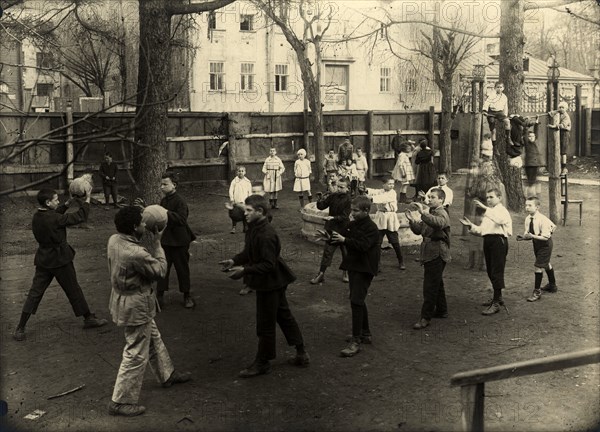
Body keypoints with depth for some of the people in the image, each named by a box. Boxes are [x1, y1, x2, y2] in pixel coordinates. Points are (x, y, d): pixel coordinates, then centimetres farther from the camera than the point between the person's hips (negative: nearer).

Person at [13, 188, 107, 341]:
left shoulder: (37, 216, -1)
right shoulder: (54, 219, -24)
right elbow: (80, 217, -18)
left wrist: (68, 203, 10)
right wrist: (87, 198, -9)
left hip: (43, 261, 7)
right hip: (60, 260, -7)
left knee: (35, 293, 9)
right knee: (74, 290, 9)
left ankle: (20, 328, 7)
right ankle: (88, 319, 24)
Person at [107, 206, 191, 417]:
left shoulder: (114, 240, -6)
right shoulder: (136, 253, -32)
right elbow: (160, 270, -16)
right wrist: (156, 244, -10)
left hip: (123, 299, 10)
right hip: (135, 307, -10)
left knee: (153, 339, 27)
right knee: (136, 355, 4)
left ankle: (167, 375, 47)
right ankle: (120, 402, 15)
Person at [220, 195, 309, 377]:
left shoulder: (266, 235, -28)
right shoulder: (254, 228, 3)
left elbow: (268, 265, -28)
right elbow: (249, 252, 13)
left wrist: (244, 270, -28)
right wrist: (234, 261, -3)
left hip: (270, 283, -10)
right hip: (275, 281, 10)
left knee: (265, 324, 4)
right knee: (283, 315, 19)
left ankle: (262, 362, 19)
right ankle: (301, 354, 32)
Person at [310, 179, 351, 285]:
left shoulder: (349, 200, -13)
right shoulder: (333, 196, -1)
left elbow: (344, 216, -18)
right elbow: (320, 207, -2)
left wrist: (333, 218, -31)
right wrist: (323, 198, -21)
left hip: (343, 230, -2)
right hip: (331, 229, 3)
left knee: (345, 252, 12)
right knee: (327, 252, 4)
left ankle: (345, 273, 32)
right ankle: (321, 274, 8)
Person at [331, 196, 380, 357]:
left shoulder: (371, 228, -14)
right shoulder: (352, 225, 10)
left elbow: (363, 245, -26)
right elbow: (342, 238, 12)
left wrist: (344, 240, -31)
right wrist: (330, 237, -7)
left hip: (364, 269, -9)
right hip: (353, 266, 9)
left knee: (356, 301, -14)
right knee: (358, 301, 18)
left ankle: (356, 341, -12)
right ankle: (365, 334, 32)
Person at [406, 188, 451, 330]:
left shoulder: (442, 214, -12)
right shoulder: (430, 214, 18)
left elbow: (438, 223, -37)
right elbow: (419, 230, 15)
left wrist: (423, 213, -45)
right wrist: (412, 220, -3)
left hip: (437, 255, -10)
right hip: (429, 254, 10)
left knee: (430, 287, -9)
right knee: (437, 284, 20)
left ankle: (425, 318, -6)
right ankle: (441, 310, 34)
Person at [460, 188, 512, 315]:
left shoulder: (502, 210, -4)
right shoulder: (488, 213, 24)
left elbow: (500, 219, -29)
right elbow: (481, 230, 20)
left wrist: (484, 208, -37)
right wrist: (471, 225, 4)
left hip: (498, 240, -9)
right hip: (488, 241, 9)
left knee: (496, 272, -10)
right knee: (491, 271, 16)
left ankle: (496, 304, -9)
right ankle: (498, 297, 31)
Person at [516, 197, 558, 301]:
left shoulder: (542, 219, -28)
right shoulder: (528, 219, -8)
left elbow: (545, 237, -28)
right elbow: (528, 234, -1)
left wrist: (532, 236, -38)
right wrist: (523, 237, -21)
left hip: (545, 244, -8)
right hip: (536, 243, 8)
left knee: (538, 266, -11)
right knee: (546, 264, 26)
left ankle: (537, 292, 1)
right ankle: (552, 285, 48)